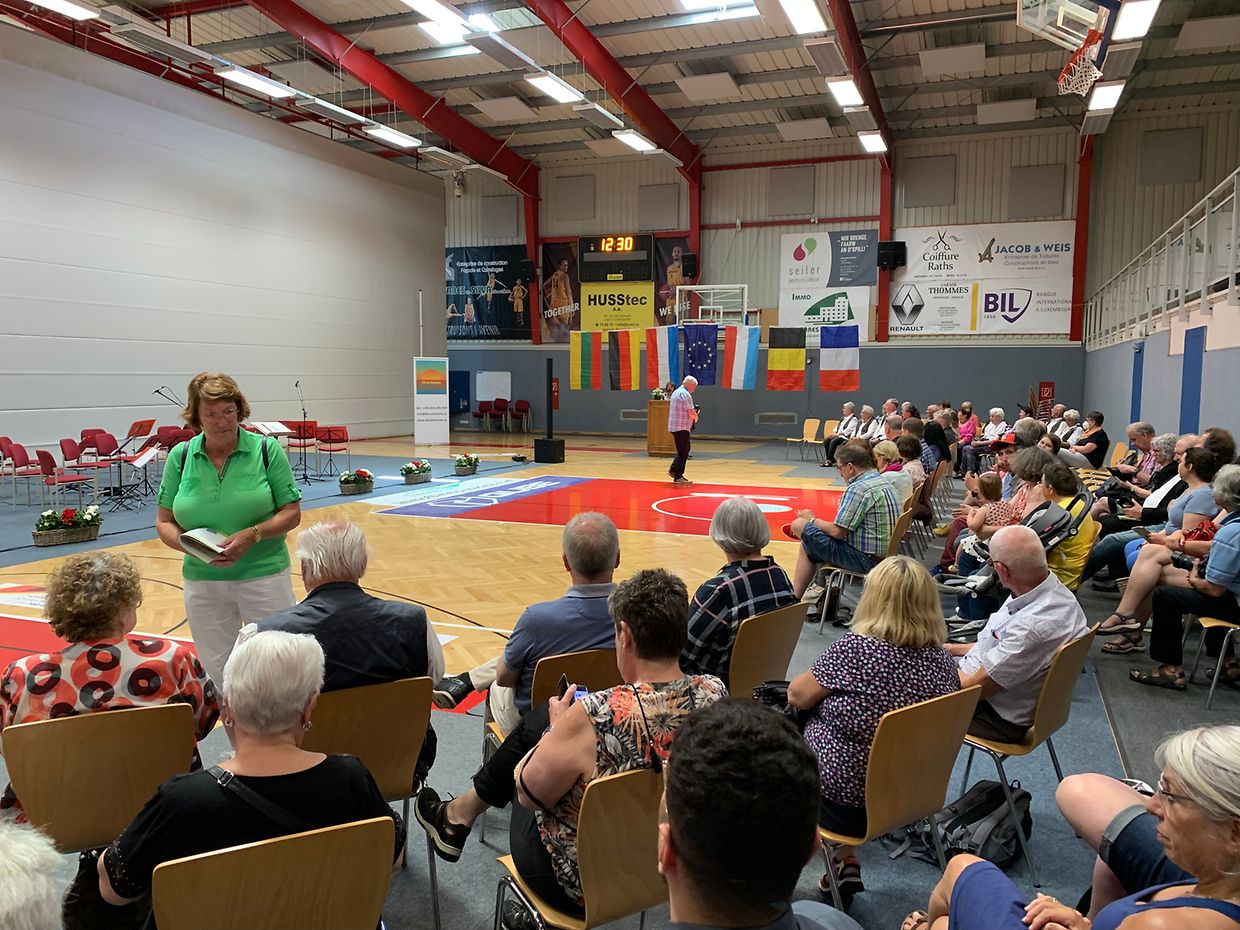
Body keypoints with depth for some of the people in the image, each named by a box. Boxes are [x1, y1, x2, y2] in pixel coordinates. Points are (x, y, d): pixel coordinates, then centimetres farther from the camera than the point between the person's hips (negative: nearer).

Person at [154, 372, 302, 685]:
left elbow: (291, 513, -3)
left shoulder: (267, 450, -5)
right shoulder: (180, 456, 2)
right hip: (202, 580, 2)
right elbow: (164, 522, 6)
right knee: (218, 672, 11)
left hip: (264, 574, -2)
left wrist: (252, 534, -20)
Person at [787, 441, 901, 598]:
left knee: (799, 525, -6)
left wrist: (811, 520, -1)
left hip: (866, 559, -10)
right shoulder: (883, 482, 12)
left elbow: (838, 532, -18)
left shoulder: (858, 489, -18)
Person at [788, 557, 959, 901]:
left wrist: (814, 681, 11)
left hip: (847, 801, -6)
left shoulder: (856, 648, -25)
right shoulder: (943, 662, -7)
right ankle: (845, 860, 25)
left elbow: (798, 696, -11)